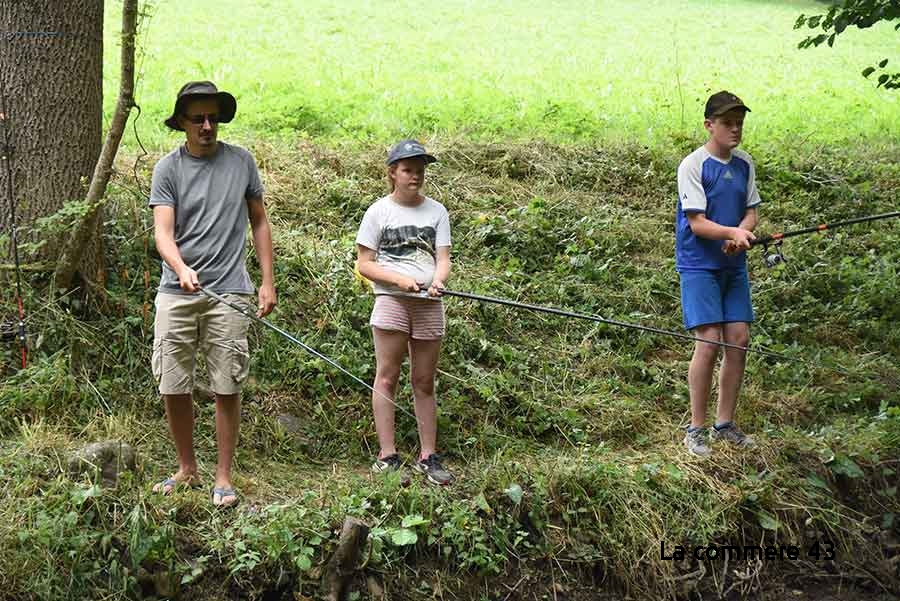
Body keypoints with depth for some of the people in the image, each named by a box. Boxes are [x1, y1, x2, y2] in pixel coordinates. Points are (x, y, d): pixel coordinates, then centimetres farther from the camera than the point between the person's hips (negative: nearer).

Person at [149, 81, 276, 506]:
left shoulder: (241, 162, 8)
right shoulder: (168, 169, 3)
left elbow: (259, 223, 15)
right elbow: (163, 232, -6)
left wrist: (267, 281, 9)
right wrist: (181, 268, -26)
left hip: (229, 292, 0)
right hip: (177, 292, 0)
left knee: (227, 388, 0)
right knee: (172, 387, 3)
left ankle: (223, 478, 10)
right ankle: (187, 469, 21)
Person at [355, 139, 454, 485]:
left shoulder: (436, 211, 12)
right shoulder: (379, 211, 3)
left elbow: (443, 259, 7)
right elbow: (365, 264, 0)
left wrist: (438, 280, -16)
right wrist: (401, 279, -14)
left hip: (429, 304, 3)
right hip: (392, 301, -3)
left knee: (424, 382, 7)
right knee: (387, 377, -5)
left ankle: (428, 457, 10)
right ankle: (387, 457, -3)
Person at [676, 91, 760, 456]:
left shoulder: (744, 164, 8)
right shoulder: (693, 166, -11)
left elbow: (751, 211, 9)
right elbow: (696, 222, -15)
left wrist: (740, 235, -13)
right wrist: (732, 231, -31)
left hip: (733, 265, 6)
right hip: (699, 265, -6)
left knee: (739, 339, 3)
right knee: (709, 342, -12)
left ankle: (724, 424, 16)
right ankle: (696, 429, -2)